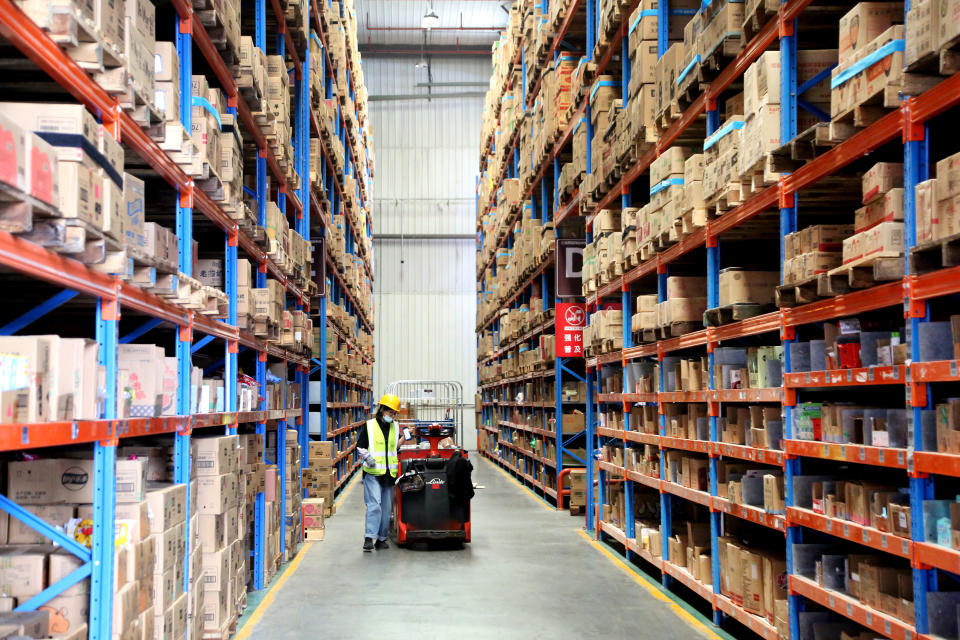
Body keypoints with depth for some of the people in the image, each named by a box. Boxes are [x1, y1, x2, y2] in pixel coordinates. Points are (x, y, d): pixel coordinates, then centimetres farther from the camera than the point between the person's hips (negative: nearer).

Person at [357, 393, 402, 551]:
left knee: (387, 508, 7)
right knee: (374, 505, -17)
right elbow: (360, 446, 4)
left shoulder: (395, 427, 14)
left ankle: (381, 538, 17)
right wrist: (367, 457, -12)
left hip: (389, 473, 5)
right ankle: (369, 538, -16)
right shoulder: (370, 426, 1)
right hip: (373, 473, -5)